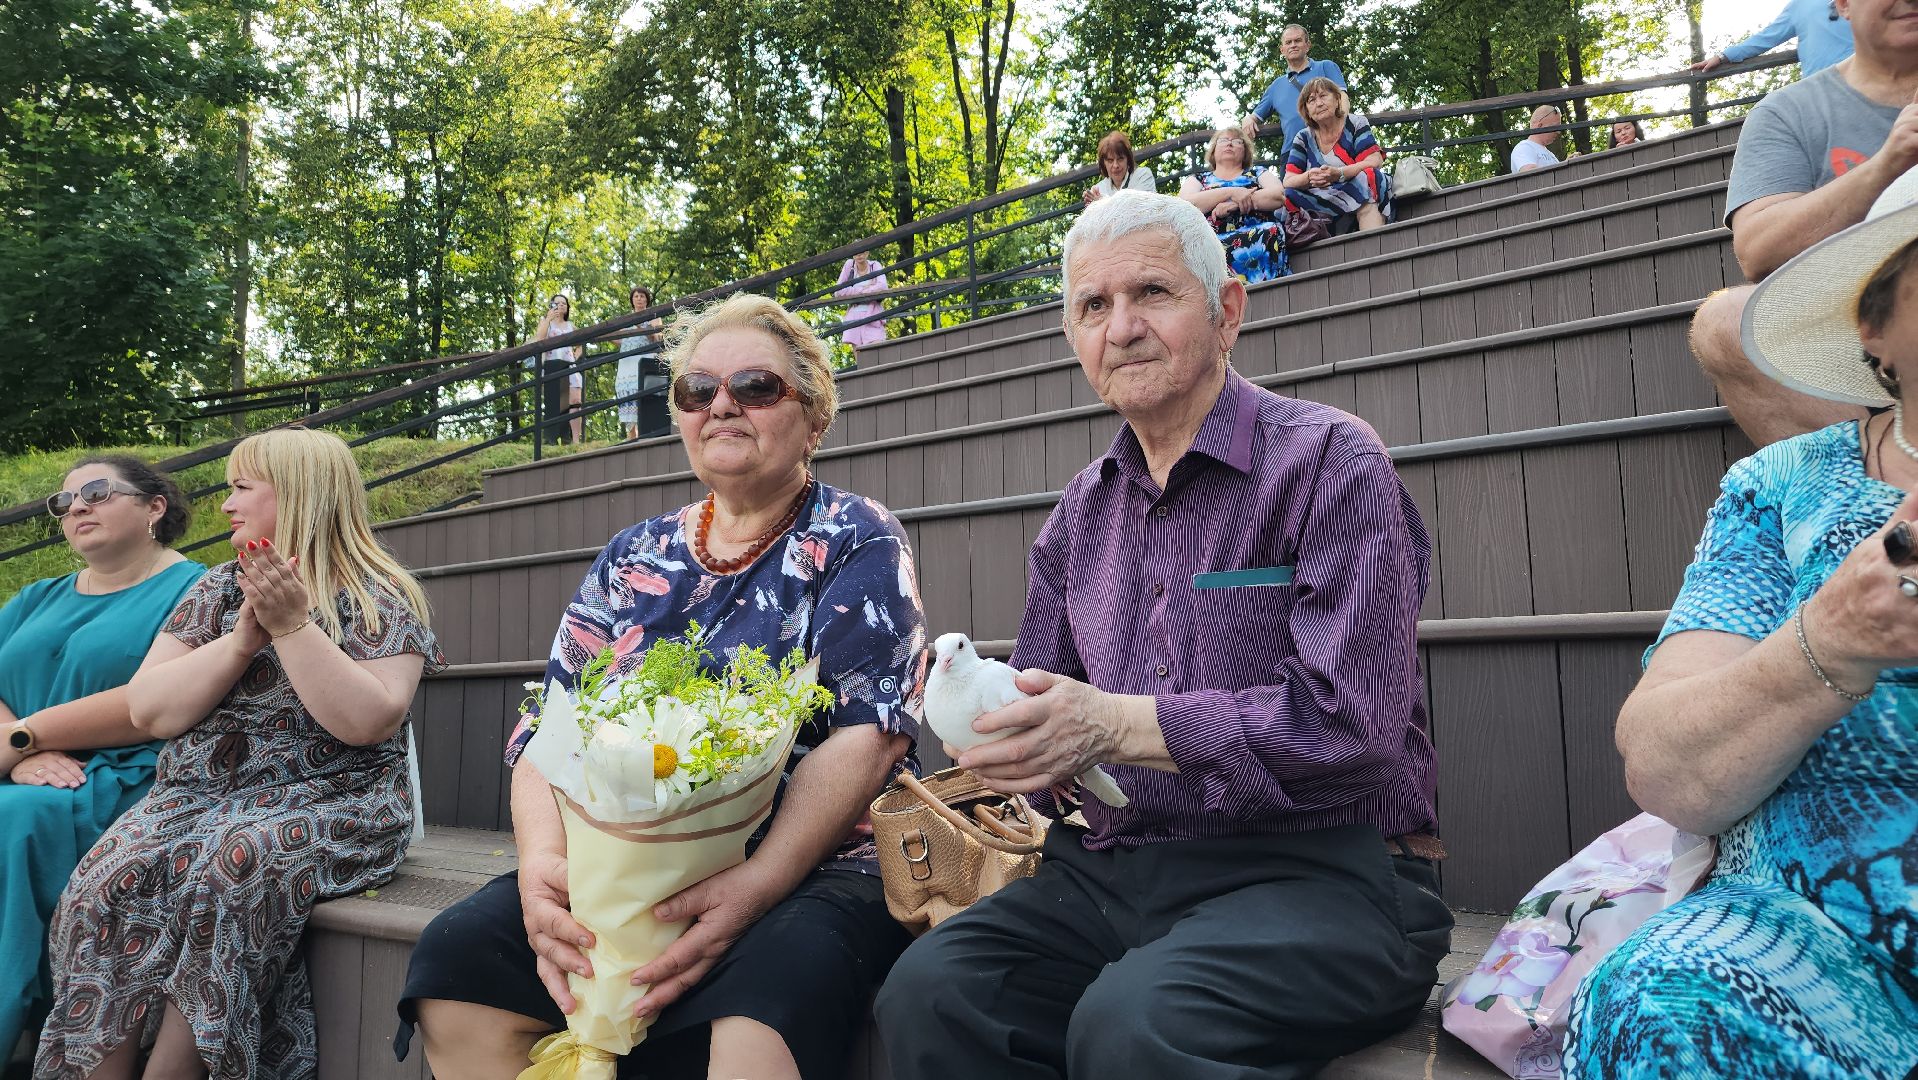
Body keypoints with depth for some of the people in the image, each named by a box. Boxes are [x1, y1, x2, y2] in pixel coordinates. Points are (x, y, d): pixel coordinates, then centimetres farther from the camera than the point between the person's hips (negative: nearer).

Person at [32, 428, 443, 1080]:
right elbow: (148, 711, 5)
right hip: (193, 796, 5)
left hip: (322, 800, -4)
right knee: (107, 884, -24)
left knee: (222, 877, -32)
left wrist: (291, 624, -15)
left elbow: (368, 722, -15)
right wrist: (245, 639, -7)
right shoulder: (218, 588, 16)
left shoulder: (380, 598, 0)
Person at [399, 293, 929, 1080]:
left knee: (767, 983, -36)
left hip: (810, 867, -4)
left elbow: (868, 734, -10)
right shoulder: (633, 558, 16)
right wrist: (542, 855, -12)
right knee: (457, 957, -20)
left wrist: (753, 887, -22)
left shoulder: (855, 540, 2)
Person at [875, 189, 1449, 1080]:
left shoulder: (1330, 463, -5)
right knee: (930, 989, -20)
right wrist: (1016, 743, -10)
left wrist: (1119, 725, -19)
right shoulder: (1082, 513, 15)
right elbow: (1041, 711, 15)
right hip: (1117, 869, 5)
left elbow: (1353, 719, -15)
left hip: (1317, 868, -5)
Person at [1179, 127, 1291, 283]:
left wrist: (1235, 204, -5)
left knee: (1272, 231, -35)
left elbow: (1279, 195, 6)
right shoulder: (1197, 179, 28)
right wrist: (1231, 192, -4)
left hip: (1257, 234, 0)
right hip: (1212, 240, 0)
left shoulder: (1258, 172, 29)